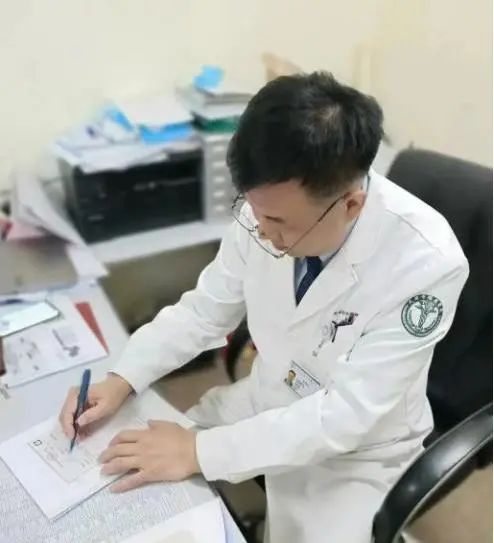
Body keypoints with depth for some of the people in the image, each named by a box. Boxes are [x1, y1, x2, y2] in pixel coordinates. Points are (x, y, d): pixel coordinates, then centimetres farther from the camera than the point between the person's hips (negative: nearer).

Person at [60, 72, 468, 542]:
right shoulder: (272, 205, -18)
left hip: (357, 450, -4)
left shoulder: (425, 264, -32)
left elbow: (348, 414, -29)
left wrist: (199, 452, -30)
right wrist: (122, 380, -15)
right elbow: (208, 306, -4)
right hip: (267, 401, 4)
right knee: (145, 473, 6)